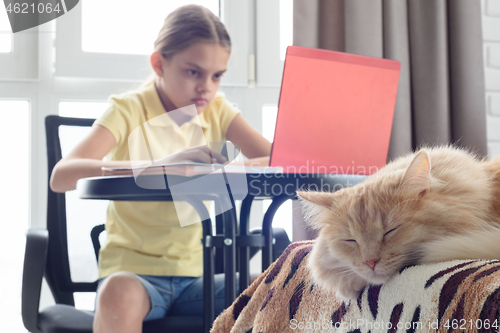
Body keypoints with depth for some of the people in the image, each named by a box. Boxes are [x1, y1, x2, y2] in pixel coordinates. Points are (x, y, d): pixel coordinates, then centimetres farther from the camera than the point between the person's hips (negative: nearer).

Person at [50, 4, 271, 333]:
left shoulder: (217, 109, 7)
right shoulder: (129, 109, -7)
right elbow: (61, 176, -23)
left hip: (196, 274, 4)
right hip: (134, 271, -3)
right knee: (120, 295, -37)